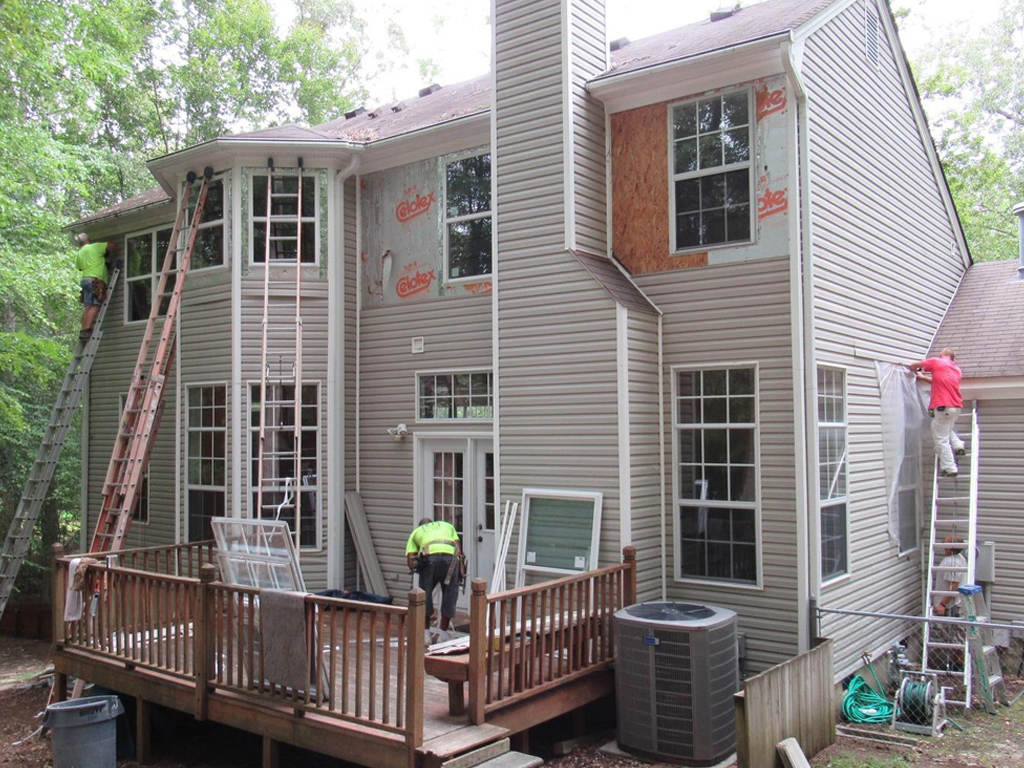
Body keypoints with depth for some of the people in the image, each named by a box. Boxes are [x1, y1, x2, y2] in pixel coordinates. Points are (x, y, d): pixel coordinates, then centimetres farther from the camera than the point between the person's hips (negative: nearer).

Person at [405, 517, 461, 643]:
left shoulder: (416, 532, 34)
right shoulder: (447, 525, 39)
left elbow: (410, 561, 19)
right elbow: (458, 548, 22)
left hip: (429, 557, -1)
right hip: (450, 556, 1)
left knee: (424, 594, 17)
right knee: (450, 594, 15)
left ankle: (425, 634, 22)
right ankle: (443, 634, 21)